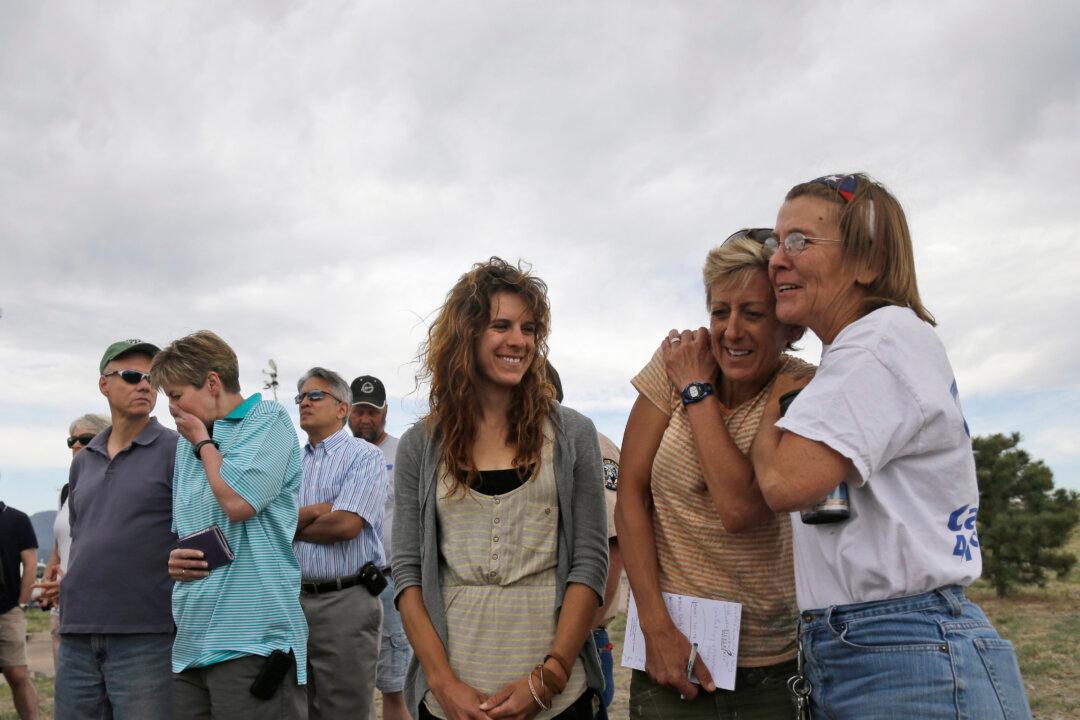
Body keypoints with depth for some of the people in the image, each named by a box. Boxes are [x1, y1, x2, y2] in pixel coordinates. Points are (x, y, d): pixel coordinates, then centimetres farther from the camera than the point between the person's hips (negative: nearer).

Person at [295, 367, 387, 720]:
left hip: (346, 602, -6)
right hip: (294, 599, 6)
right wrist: (313, 512, -13)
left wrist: (290, 525, -3)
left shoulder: (365, 456, -4)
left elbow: (346, 524, -17)